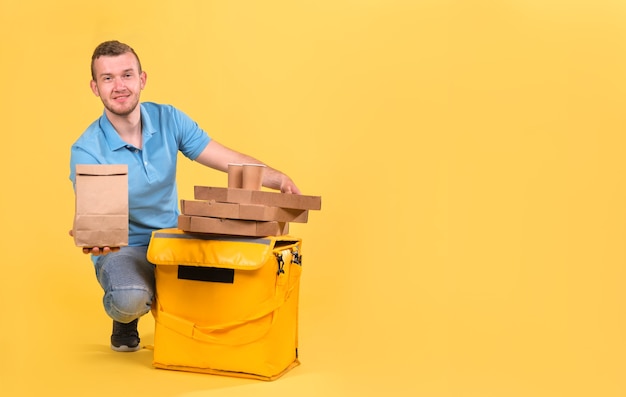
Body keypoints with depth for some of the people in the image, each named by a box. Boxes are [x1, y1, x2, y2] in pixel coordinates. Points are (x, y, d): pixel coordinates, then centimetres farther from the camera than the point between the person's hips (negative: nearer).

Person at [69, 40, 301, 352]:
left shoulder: (168, 120, -4)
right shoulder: (87, 151, -16)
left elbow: (231, 161, -4)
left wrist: (279, 179, -21)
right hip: (122, 250, -4)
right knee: (131, 298, -37)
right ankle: (125, 321, 6)